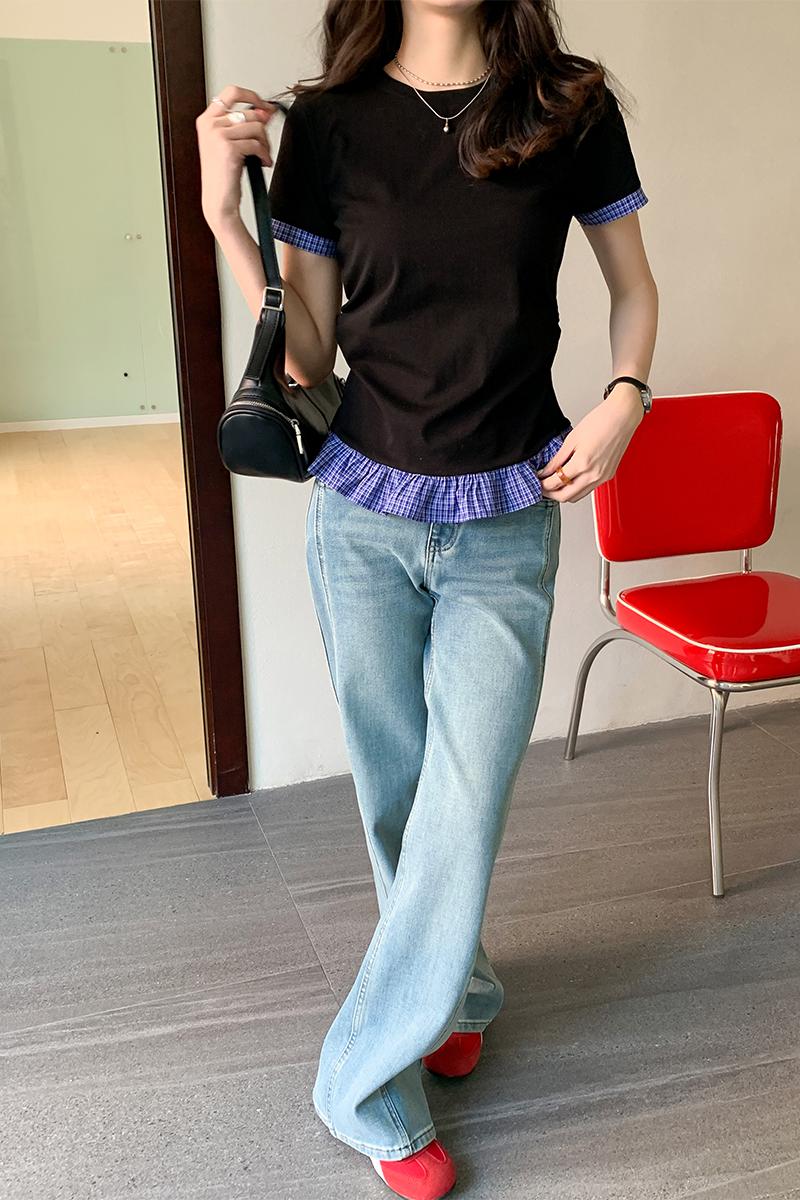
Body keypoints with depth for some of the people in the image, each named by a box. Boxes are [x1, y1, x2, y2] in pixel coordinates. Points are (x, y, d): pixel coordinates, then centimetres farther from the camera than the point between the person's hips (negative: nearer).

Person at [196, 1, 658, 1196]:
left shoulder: (570, 107, 0)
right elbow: (306, 357, 0)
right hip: (363, 514, 1)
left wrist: (625, 398, -6)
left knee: (462, 814, -1)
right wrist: (224, 211, -10)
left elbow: (633, 284, 12)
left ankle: (368, 1089, 20)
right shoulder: (325, 123, 0)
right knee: (397, 797, 12)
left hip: (507, 525, 0)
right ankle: (462, 995, 40)